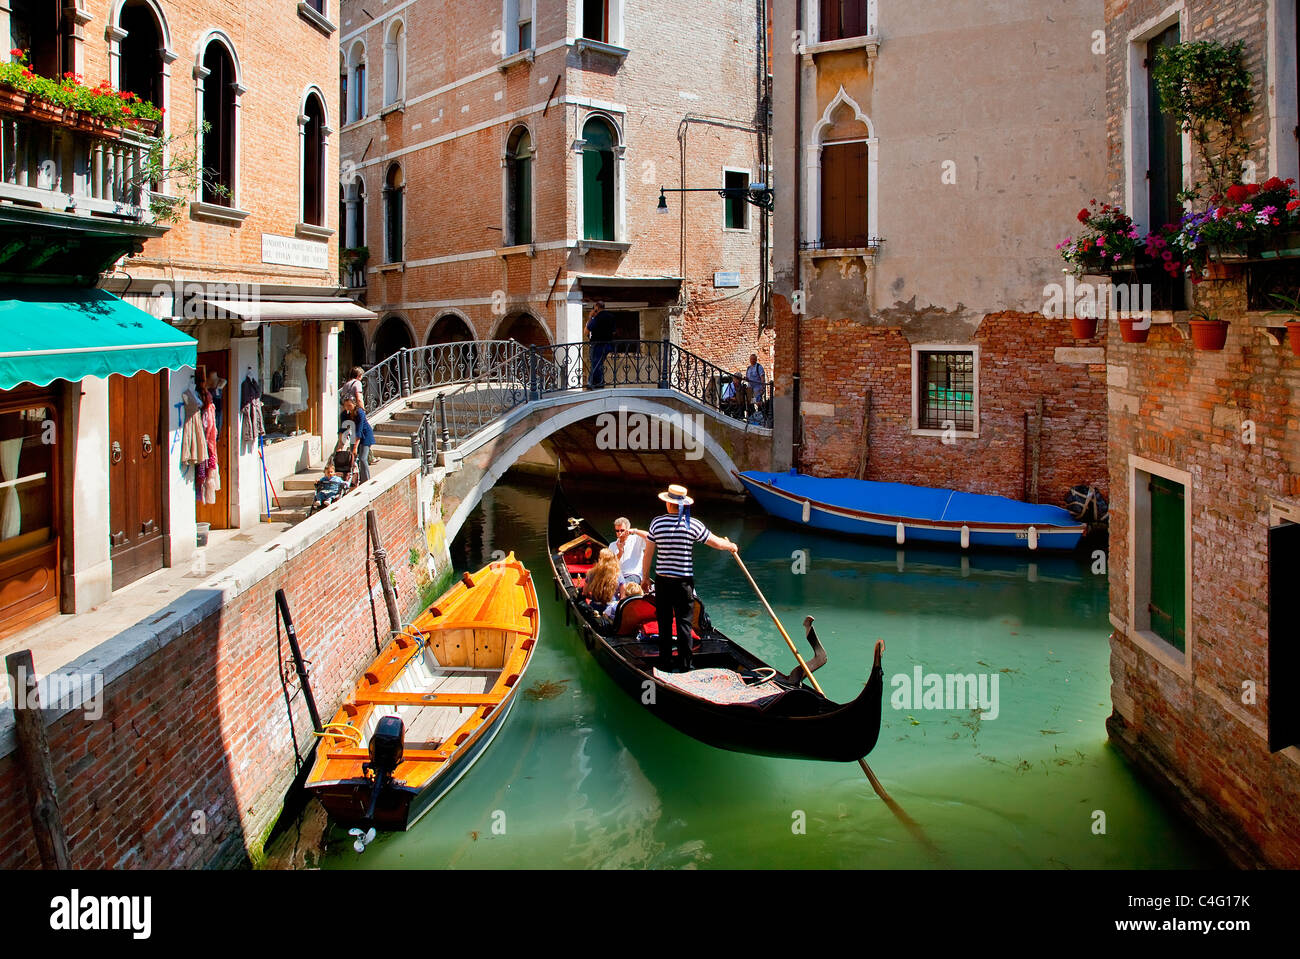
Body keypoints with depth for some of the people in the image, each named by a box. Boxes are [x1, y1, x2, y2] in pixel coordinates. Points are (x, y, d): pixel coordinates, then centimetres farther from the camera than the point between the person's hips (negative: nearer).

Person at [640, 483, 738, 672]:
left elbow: (648, 554, 0)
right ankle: (685, 664, 8)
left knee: (664, 622, 10)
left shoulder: (657, 523, -4)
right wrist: (731, 546, 24)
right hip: (684, 581, -1)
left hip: (662, 580, 1)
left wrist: (645, 578, 11)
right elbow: (716, 543, 3)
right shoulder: (693, 525, -6)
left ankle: (665, 662, 17)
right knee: (684, 622, 6)